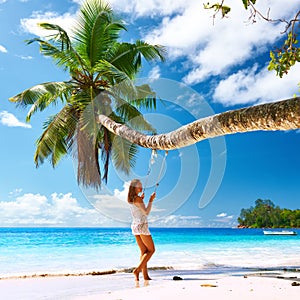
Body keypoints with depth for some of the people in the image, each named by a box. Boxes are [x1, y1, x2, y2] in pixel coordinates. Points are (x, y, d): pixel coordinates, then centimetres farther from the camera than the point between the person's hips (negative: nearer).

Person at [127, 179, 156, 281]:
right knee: (151, 250, 1)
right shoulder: (137, 198, -16)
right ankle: (137, 269, -6)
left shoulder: (130, 199, 10)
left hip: (135, 226, 9)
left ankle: (145, 275, 10)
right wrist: (151, 200, -14)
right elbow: (146, 212, -19)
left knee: (144, 251, 11)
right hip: (142, 225, -9)